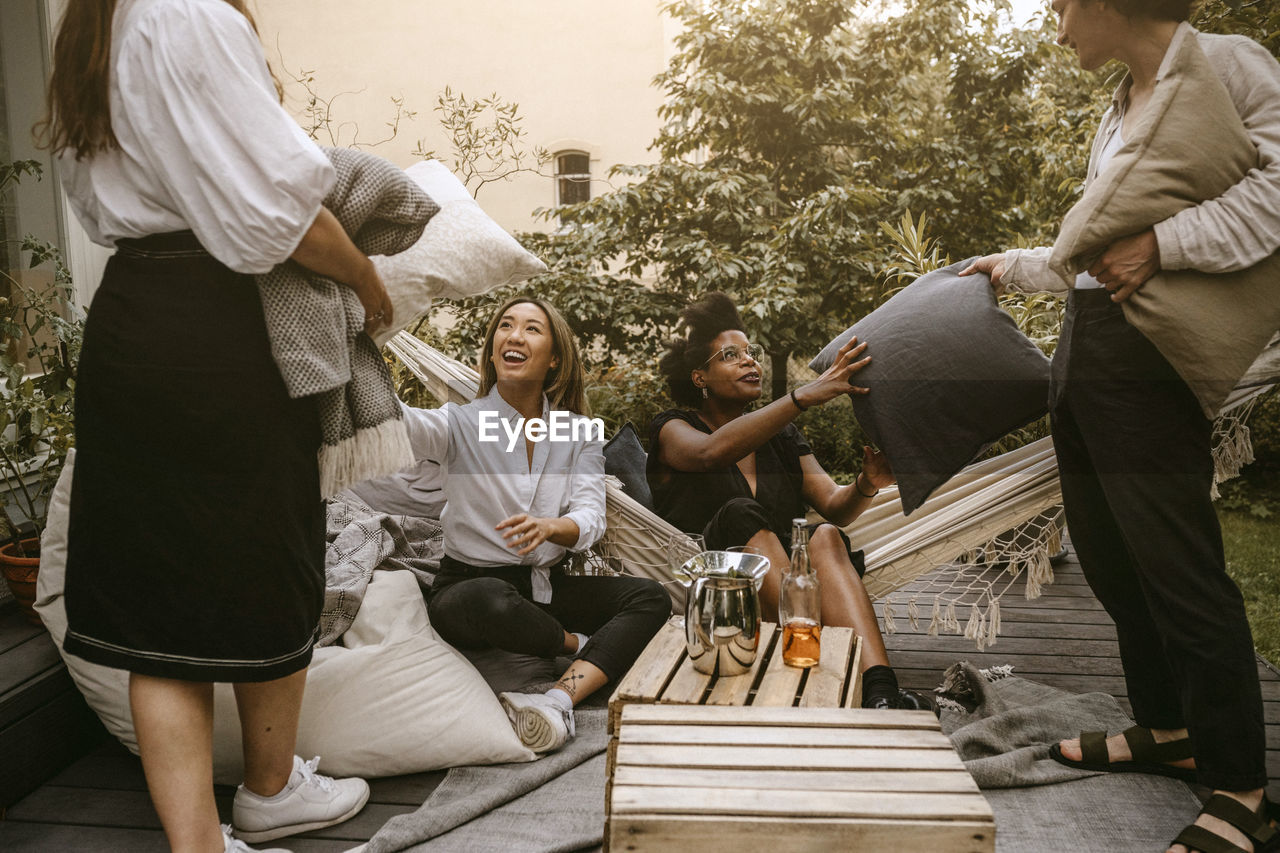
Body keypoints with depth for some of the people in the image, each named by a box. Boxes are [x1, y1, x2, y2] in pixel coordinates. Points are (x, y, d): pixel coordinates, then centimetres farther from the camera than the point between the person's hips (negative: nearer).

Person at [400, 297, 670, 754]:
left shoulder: (579, 432, 5)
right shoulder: (460, 422, -4)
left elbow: (591, 519, -7)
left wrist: (549, 527, -31)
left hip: (549, 585, 4)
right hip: (469, 583, -3)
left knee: (650, 597, -18)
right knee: (491, 600, -38)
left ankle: (560, 698, -36)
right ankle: (582, 646, -9)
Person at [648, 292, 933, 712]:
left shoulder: (781, 435, 20)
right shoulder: (672, 429, 4)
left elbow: (834, 508, 8)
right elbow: (713, 453, -22)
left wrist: (865, 485, -16)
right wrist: (805, 395, -32)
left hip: (789, 581, 4)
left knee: (824, 537, -26)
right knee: (740, 515, -31)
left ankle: (879, 688, -45)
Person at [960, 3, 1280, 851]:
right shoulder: (1118, 111, 21)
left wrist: (1164, 243, -22)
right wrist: (1016, 266, 36)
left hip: (1144, 355, -9)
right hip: (1085, 346, 9)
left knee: (1177, 565, -6)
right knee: (1110, 556, 12)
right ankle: (1167, 729, 28)